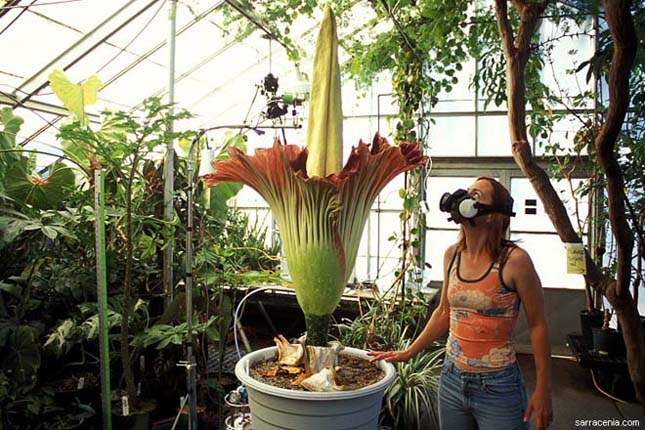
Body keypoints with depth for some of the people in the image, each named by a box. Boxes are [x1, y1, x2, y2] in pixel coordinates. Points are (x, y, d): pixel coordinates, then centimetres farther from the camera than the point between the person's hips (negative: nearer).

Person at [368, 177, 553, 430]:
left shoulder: (514, 260, -17)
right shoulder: (452, 255, -1)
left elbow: (537, 325, -9)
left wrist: (543, 390, -7)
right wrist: (408, 353, 14)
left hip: (497, 388, -5)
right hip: (451, 380, 5)